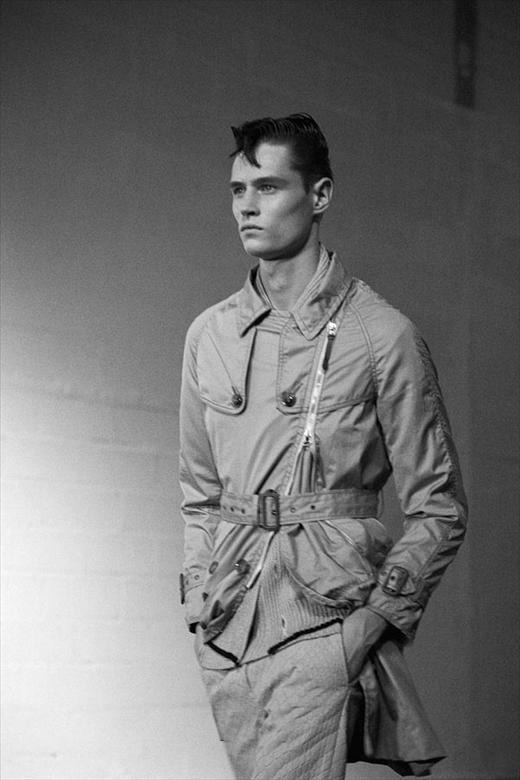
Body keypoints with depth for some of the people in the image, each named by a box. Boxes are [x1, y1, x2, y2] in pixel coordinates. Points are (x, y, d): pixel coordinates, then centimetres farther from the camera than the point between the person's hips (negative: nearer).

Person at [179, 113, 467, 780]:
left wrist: (377, 617, -8)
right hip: (226, 623, 5)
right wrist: (198, 597, 8)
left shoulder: (382, 336, -3)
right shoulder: (209, 334, 11)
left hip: (327, 610, -5)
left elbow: (439, 512, 0)